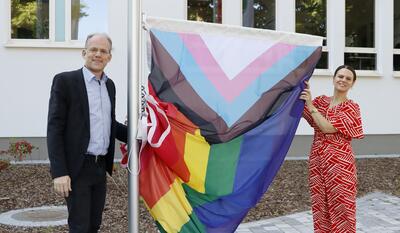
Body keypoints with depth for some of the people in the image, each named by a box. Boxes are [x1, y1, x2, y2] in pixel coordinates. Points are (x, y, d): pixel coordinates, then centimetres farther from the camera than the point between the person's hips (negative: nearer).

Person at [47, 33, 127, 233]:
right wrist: (59, 172, -17)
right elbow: (54, 129, -11)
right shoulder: (65, 81, -8)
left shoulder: (110, 85, 12)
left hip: (101, 167, 6)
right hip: (77, 168, -6)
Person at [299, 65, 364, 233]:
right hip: (317, 162, 4)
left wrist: (310, 105, -15)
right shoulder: (321, 101, 11)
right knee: (321, 208, 9)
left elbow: (328, 128, -15)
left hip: (339, 164, -4)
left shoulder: (351, 107, -2)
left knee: (341, 209, 0)